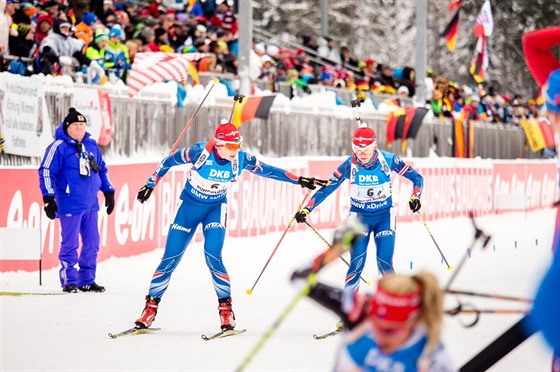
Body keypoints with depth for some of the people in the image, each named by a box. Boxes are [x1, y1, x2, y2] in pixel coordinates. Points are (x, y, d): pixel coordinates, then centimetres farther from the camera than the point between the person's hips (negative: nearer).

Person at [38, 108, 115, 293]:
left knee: (92, 243, 9)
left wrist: (109, 192, 21)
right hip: (70, 204, -7)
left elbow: (102, 170, 23)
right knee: (70, 243, -3)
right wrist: (48, 198, -14)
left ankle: (87, 280, 17)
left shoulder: (92, 145, 12)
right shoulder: (59, 147, -8)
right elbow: (46, 172, -9)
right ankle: (69, 281, 5)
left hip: (90, 204, 7)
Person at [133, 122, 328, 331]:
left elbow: (267, 171, -4)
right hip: (189, 205, -1)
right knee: (170, 259, -3)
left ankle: (225, 308, -4)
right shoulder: (199, 152, -25)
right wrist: (150, 184, 0)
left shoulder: (241, 159, -18)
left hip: (216, 208, 1)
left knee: (213, 257, -18)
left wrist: (299, 180, -7)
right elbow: (169, 162, -9)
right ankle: (151, 306, 11)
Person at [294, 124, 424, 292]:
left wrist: (415, 197, -25)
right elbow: (326, 188, -12)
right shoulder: (349, 166, -16)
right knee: (357, 264, -13)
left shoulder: (388, 160, -16)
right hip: (359, 216, 0)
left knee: (385, 263, -9)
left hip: (384, 216, 0)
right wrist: (306, 209, -20)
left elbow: (416, 178, -8)